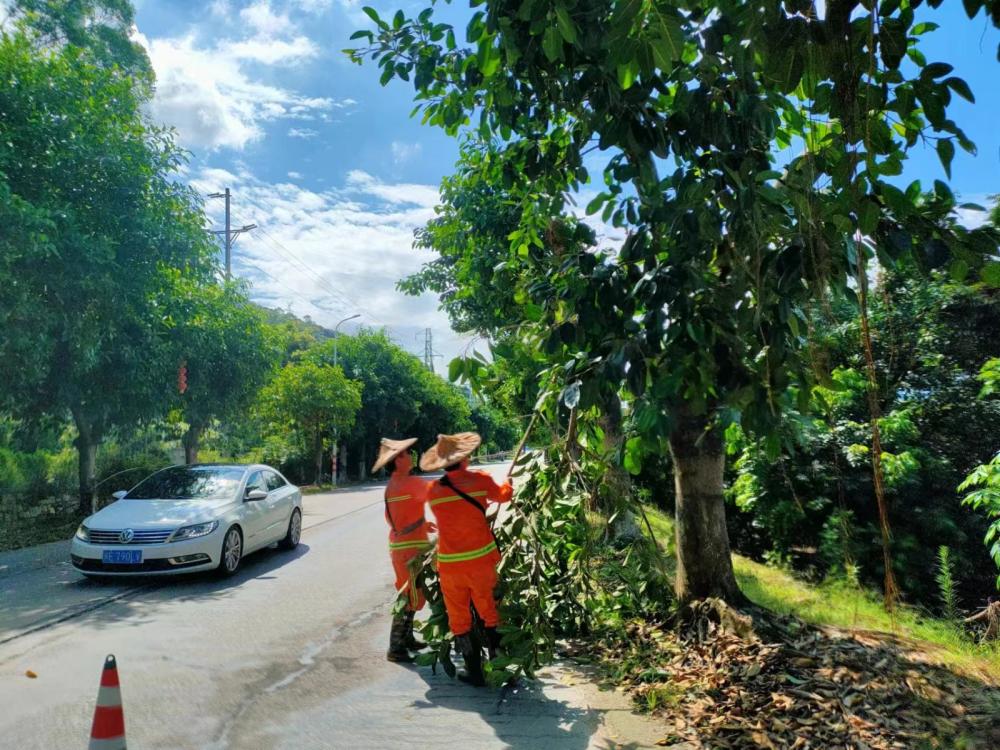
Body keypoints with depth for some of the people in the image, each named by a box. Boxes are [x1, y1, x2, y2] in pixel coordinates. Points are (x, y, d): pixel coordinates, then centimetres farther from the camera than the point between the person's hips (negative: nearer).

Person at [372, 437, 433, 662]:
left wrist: (421, 524, 19)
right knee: (410, 597, -3)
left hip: (399, 544, 9)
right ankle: (395, 648, 1)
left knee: (410, 594, 18)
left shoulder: (392, 486, 11)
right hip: (410, 547, -9)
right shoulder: (410, 483, -19)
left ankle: (406, 638, 27)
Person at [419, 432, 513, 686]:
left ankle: (475, 673, 17)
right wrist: (508, 484, 35)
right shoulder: (480, 480, -7)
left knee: (459, 619, 12)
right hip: (481, 559, -1)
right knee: (490, 615, 14)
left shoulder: (433, 490, -3)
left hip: (450, 563, 1)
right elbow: (503, 495, 13)